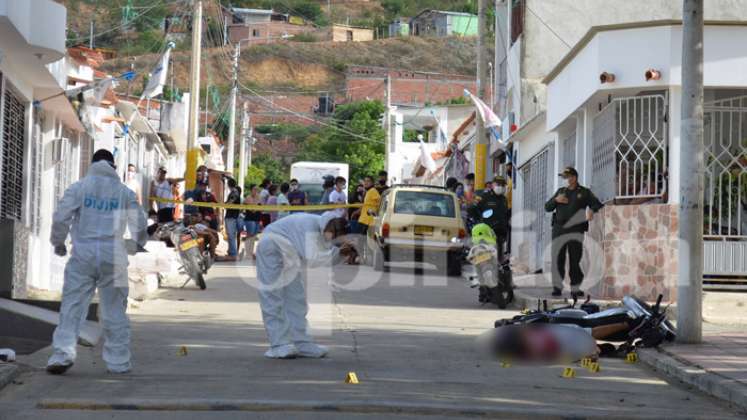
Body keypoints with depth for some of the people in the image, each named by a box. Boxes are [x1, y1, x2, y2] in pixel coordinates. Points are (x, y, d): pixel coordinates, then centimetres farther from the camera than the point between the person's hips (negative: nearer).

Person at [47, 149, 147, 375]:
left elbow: (60, 217, -4)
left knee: (72, 305, -1)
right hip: (113, 258, 1)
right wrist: (135, 246, 28)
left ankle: (63, 354, -14)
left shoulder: (79, 188, 3)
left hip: (83, 254, -1)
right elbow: (139, 226, 8)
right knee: (114, 309, 9)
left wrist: (58, 242, 13)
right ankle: (118, 361, 12)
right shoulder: (125, 192, 7)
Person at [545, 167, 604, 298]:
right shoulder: (560, 191, 19)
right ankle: (557, 287, 3)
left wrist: (591, 210, -19)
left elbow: (597, 204, 3)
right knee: (557, 259, -2)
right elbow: (547, 207, 17)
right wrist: (555, 200, -3)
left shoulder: (584, 193, 9)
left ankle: (575, 288, 2)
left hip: (576, 231, -3)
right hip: (559, 230, 3)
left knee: (575, 260, -2)